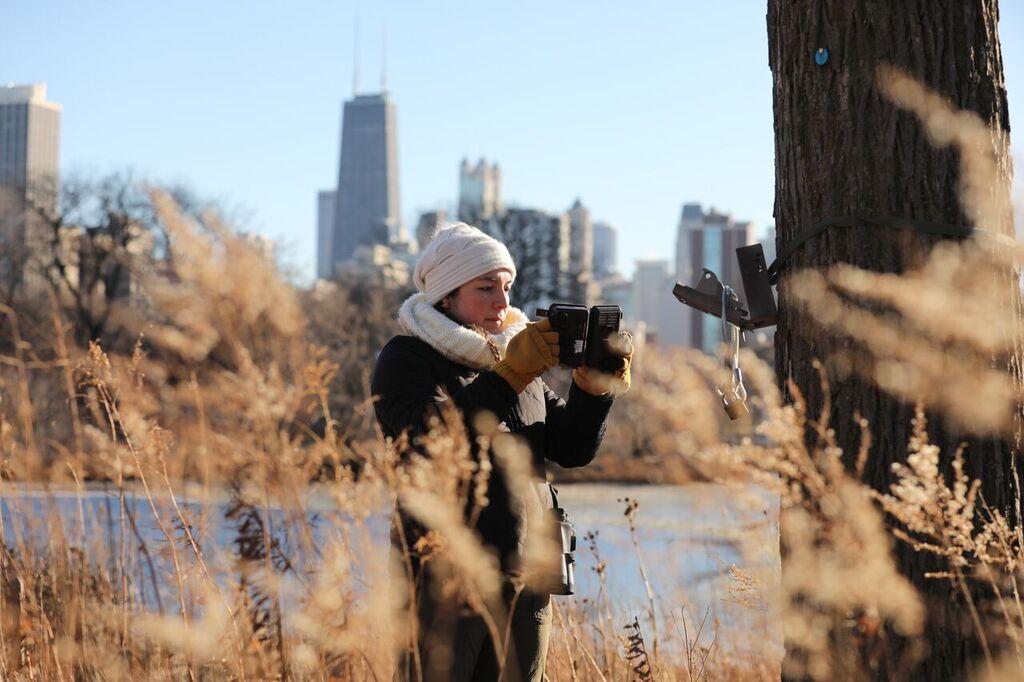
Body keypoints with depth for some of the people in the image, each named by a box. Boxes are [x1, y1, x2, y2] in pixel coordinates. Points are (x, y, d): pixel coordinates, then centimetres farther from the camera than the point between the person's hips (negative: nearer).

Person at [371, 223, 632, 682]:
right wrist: (509, 374, -25)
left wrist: (594, 386, -7)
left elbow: (572, 450, 10)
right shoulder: (405, 359, -2)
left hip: (526, 576, 6)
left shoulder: (518, 355, 16)